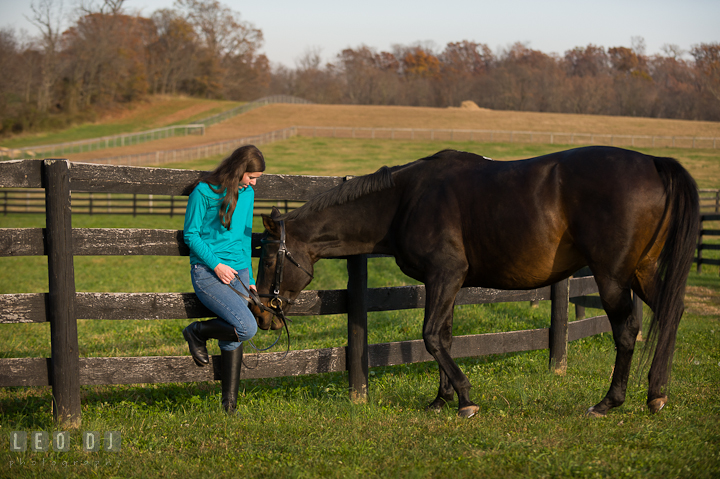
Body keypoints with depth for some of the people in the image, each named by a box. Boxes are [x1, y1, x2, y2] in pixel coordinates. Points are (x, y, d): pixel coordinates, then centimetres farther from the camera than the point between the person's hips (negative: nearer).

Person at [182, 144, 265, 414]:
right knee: (247, 327, -22)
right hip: (207, 271, -6)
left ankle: (229, 403, 9)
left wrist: (249, 278, 16)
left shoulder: (247, 194, 12)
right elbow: (191, 235, -5)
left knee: (233, 338, 1)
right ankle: (197, 332, 3)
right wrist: (216, 265, -14)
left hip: (238, 270, 6)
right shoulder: (204, 192, -9)